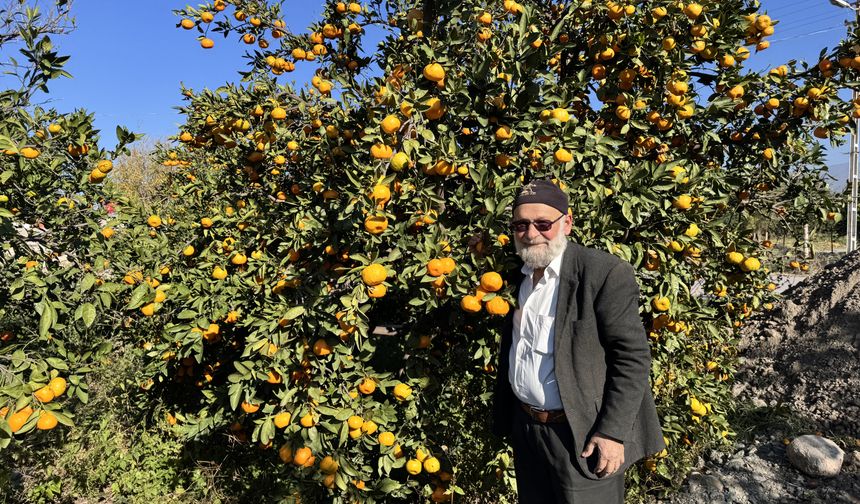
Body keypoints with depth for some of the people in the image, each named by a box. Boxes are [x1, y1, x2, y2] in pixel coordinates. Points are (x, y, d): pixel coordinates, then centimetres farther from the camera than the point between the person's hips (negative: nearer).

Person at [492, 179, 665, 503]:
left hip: (583, 437, -6)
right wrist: (504, 420, 16)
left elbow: (633, 357, -16)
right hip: (525, 430, 7)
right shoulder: (517, 276, 6)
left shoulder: (605, 273, -16)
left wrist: (613, 431, -19)